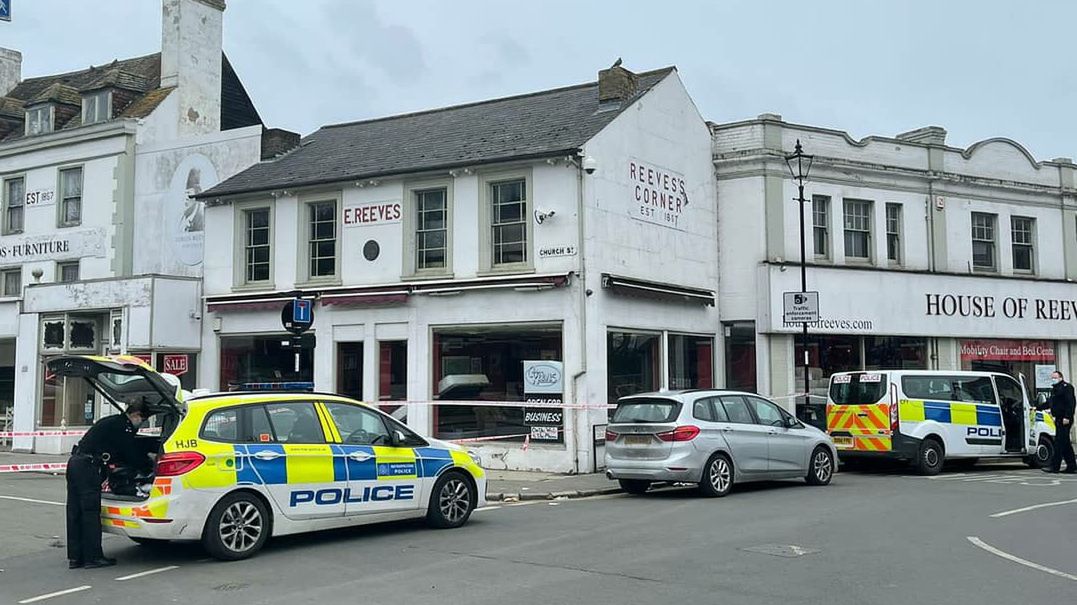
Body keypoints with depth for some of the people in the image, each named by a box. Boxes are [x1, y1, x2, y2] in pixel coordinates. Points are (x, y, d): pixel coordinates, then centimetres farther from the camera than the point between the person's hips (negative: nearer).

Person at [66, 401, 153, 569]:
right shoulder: (123, 427, -7)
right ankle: (93, 557, 1)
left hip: (74, 462, 10)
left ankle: (75, 557, 14)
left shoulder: (111, 421, 23)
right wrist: (149, 461, 11)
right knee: (91, 512, -4)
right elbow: (133, 456, -6)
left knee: (75, 512, 10)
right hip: (88, 467, -10)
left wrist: (145, 458, 26)